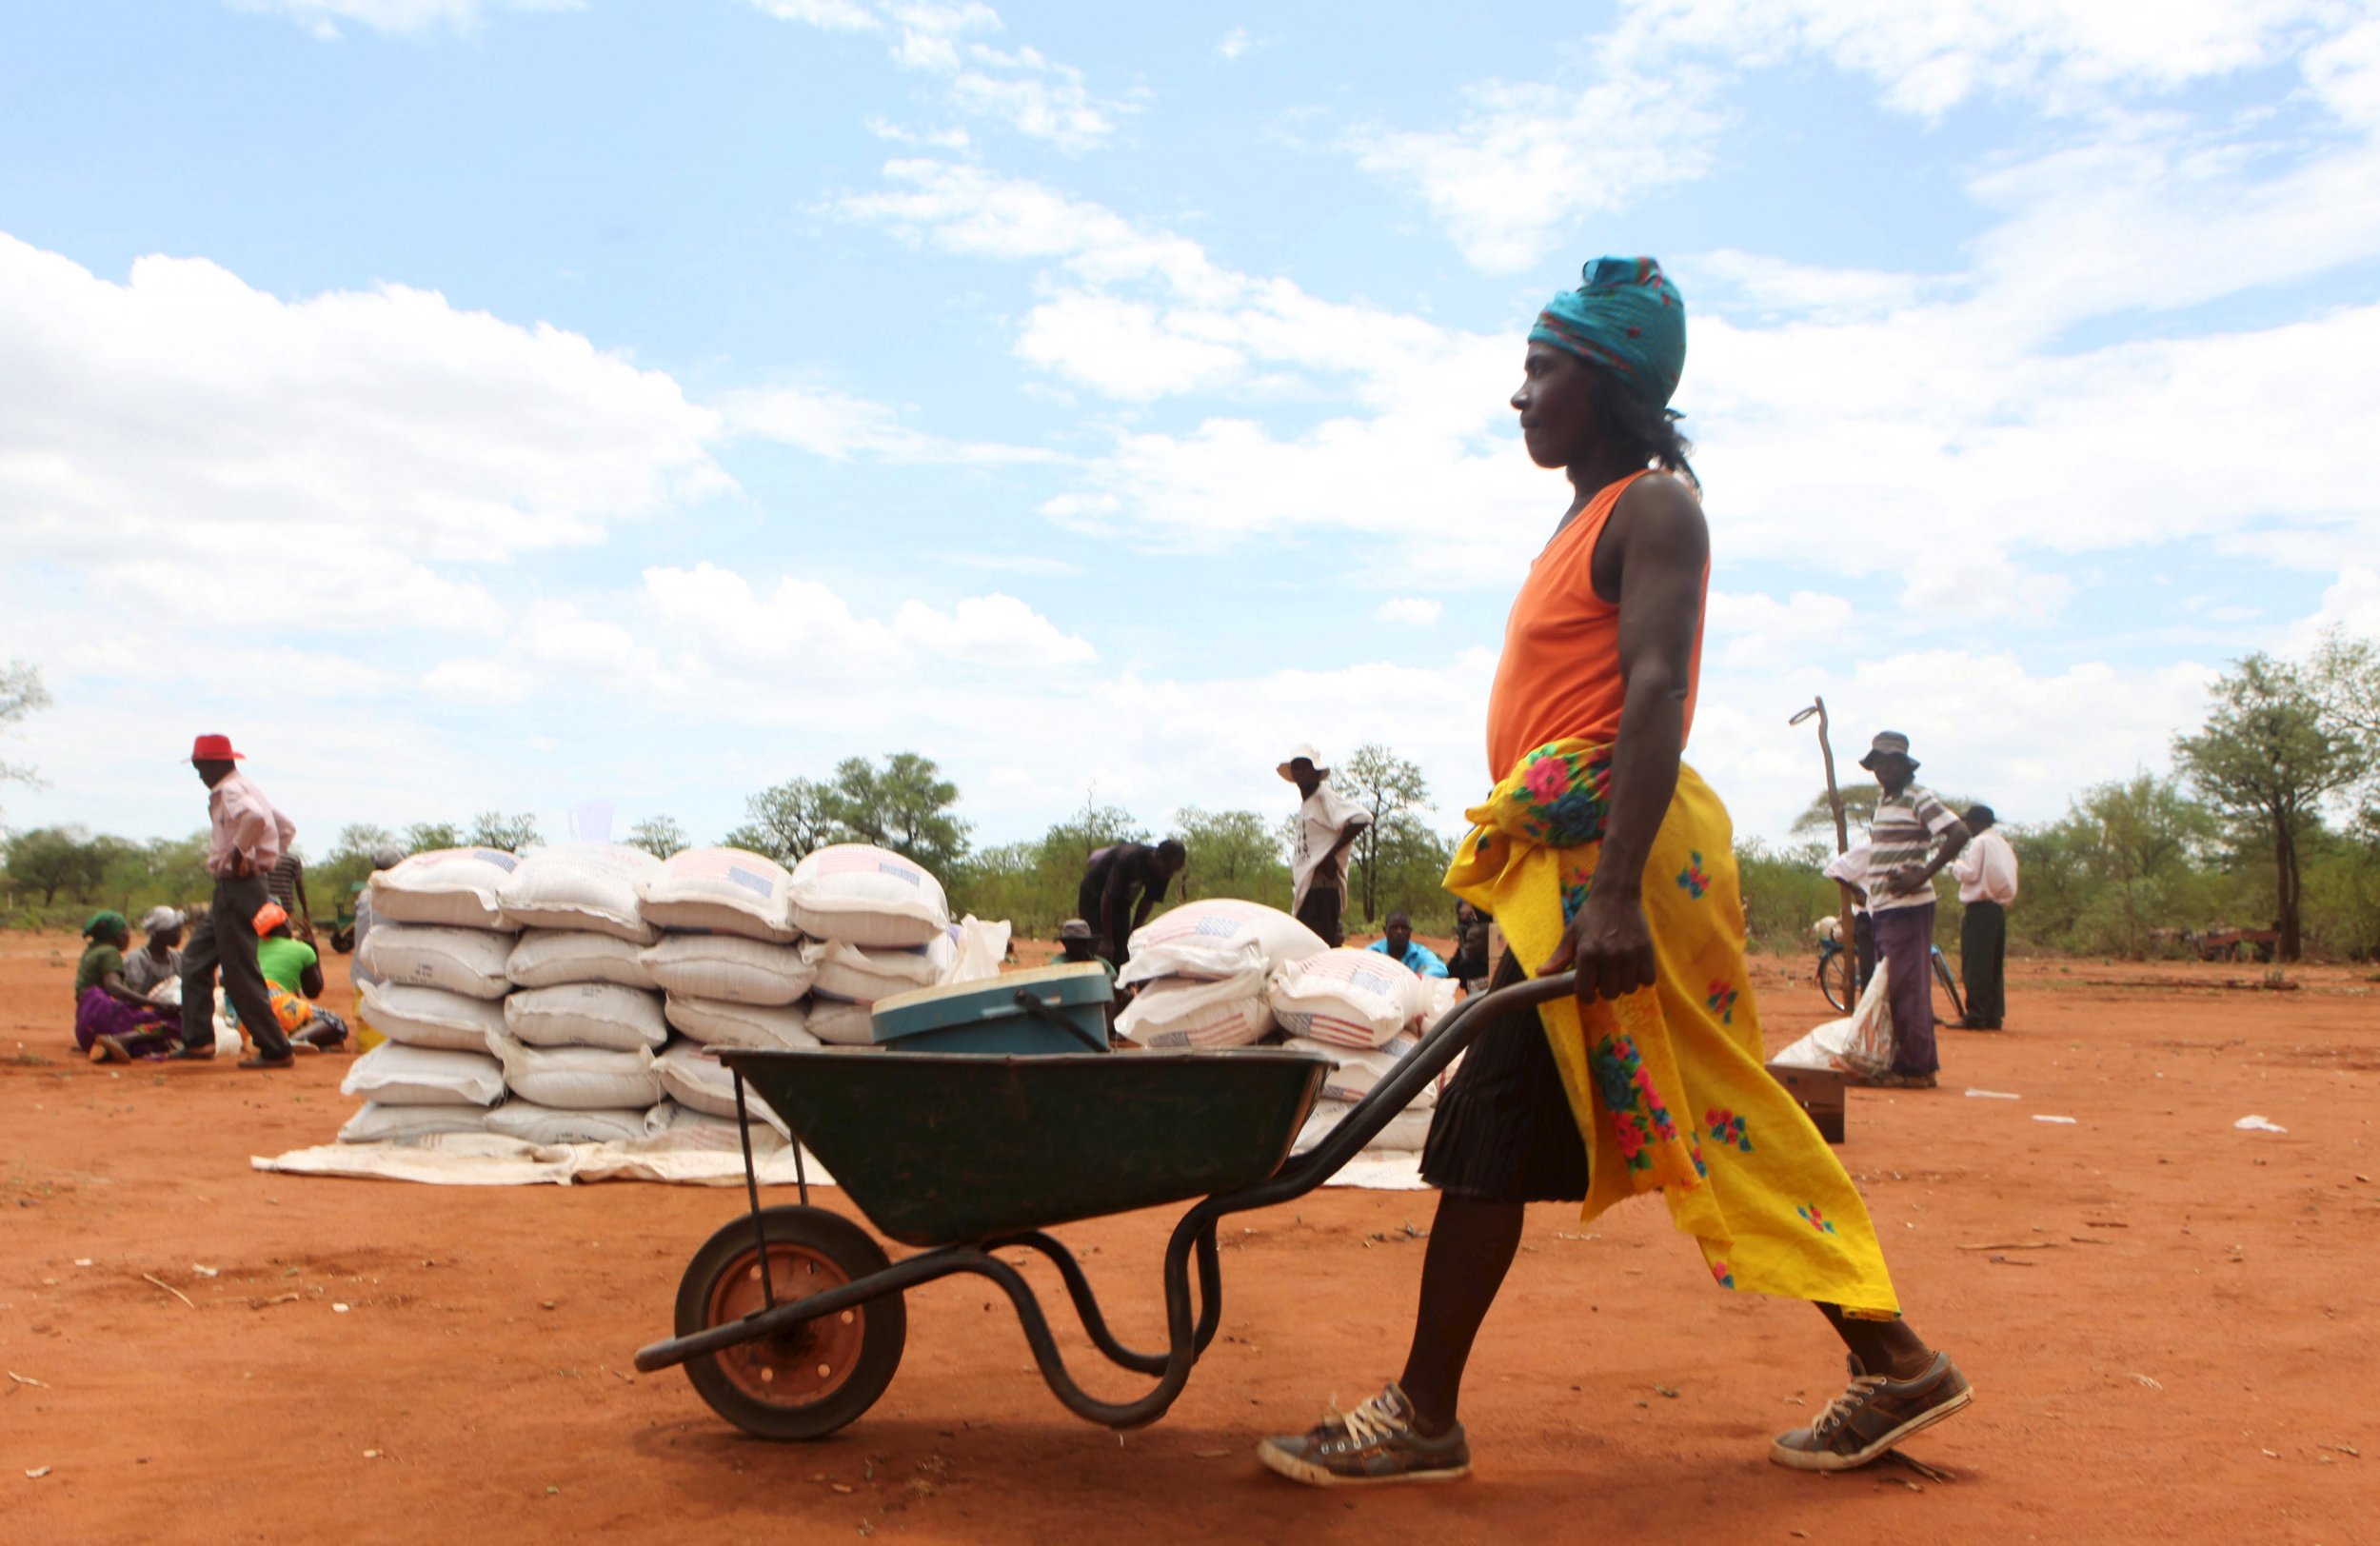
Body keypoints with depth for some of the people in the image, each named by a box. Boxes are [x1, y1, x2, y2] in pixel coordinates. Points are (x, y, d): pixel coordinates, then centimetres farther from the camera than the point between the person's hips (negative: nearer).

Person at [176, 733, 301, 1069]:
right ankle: (197, 1041, 21)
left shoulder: (230, 791, -14)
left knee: (240, 973, -7)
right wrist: (265, 862, 15)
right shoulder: (246, 788, 17)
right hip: (233, 889, 11)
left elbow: (255, 817, -37)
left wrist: (239, 854, -24)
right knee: (196, 959, 17)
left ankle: (276, 1050, -4)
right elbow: (286, 828, 23)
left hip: (237, 887, -11)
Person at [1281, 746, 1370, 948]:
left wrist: (1331, 855, -20)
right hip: (1306, 888, 10)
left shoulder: (1325, 797, -9)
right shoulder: (1305, 806, 19)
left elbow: (1362, 818, -23)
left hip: (1323, 886, -10)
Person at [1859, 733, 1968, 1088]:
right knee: (1890, 988, 10)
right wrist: (1870, 897, 15)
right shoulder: (1883, 801, 18)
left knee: (1908, 988, -8)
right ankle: (1900, 1064, 15)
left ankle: (1917, 1068, -4)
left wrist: (1922, 876, -21)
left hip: (1908, 907, -9)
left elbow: (1959, 833, -19)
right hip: (1882, 909, 9)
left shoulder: (1918, 798, -8)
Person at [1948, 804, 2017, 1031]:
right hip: (1999, 908, 8)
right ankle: (1994, 1016, 9)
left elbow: (1970, 873, -14)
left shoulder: (1980, 842, -9)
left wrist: (1956, 861, 5)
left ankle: (1976, 1016, -10)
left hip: (1980, 908, -8)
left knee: (1975, 964, -7)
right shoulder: (2004, 845, 17)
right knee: (1995, 964, 9)